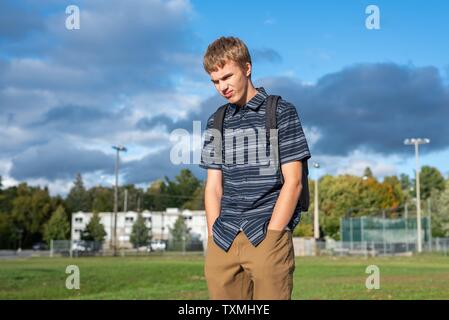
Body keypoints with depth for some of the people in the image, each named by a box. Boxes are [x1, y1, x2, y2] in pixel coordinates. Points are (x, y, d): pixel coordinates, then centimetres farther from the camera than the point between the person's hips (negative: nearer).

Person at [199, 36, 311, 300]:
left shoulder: (281, 112, 2)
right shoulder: (216, 122, 15)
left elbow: (293, 181, -3)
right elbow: (213, 186, 14)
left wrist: (270, 236, -9)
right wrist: (214, 236, 2)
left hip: (268, 235, -4)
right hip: (223, 241, 4)